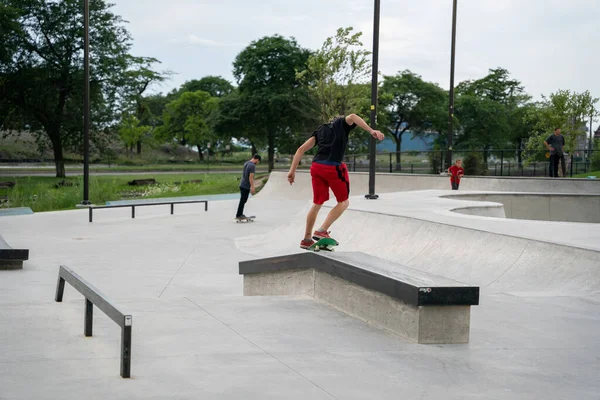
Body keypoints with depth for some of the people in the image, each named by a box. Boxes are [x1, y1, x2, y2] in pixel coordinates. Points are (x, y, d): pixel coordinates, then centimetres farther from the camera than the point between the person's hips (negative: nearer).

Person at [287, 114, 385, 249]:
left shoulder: (321, 129, 25)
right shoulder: (343, 124, 16)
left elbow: (301, 149, 14)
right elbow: (352, 117, -10)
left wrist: (292, 171, 12)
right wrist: (371, 131, -21)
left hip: (316, 167, 5)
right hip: (333, 167, -5)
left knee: (317, 204, 20)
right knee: (343, 202, 12)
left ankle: (306, 240, 26)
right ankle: (322, 231, -2)